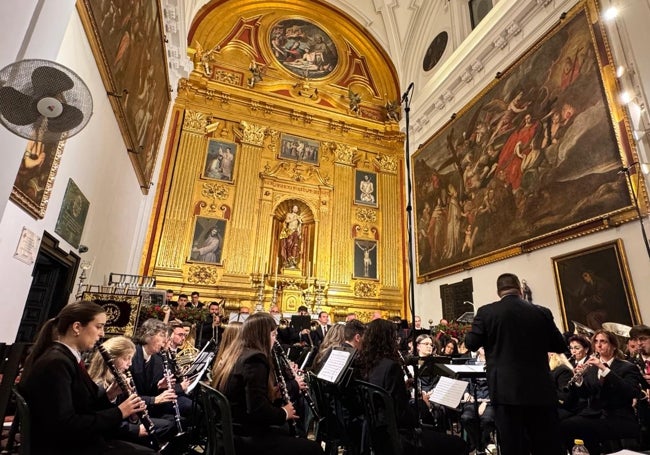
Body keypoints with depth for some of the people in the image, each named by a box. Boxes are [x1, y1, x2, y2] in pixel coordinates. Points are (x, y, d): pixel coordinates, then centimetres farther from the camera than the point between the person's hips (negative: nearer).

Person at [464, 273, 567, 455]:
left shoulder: (486, 312, -7)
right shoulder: (542, 312, 0)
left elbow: (471, 344, -2)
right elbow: (560, 346, 11)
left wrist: (472, 329, 17)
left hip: (506, 390, -2)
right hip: (541, 390, 3)